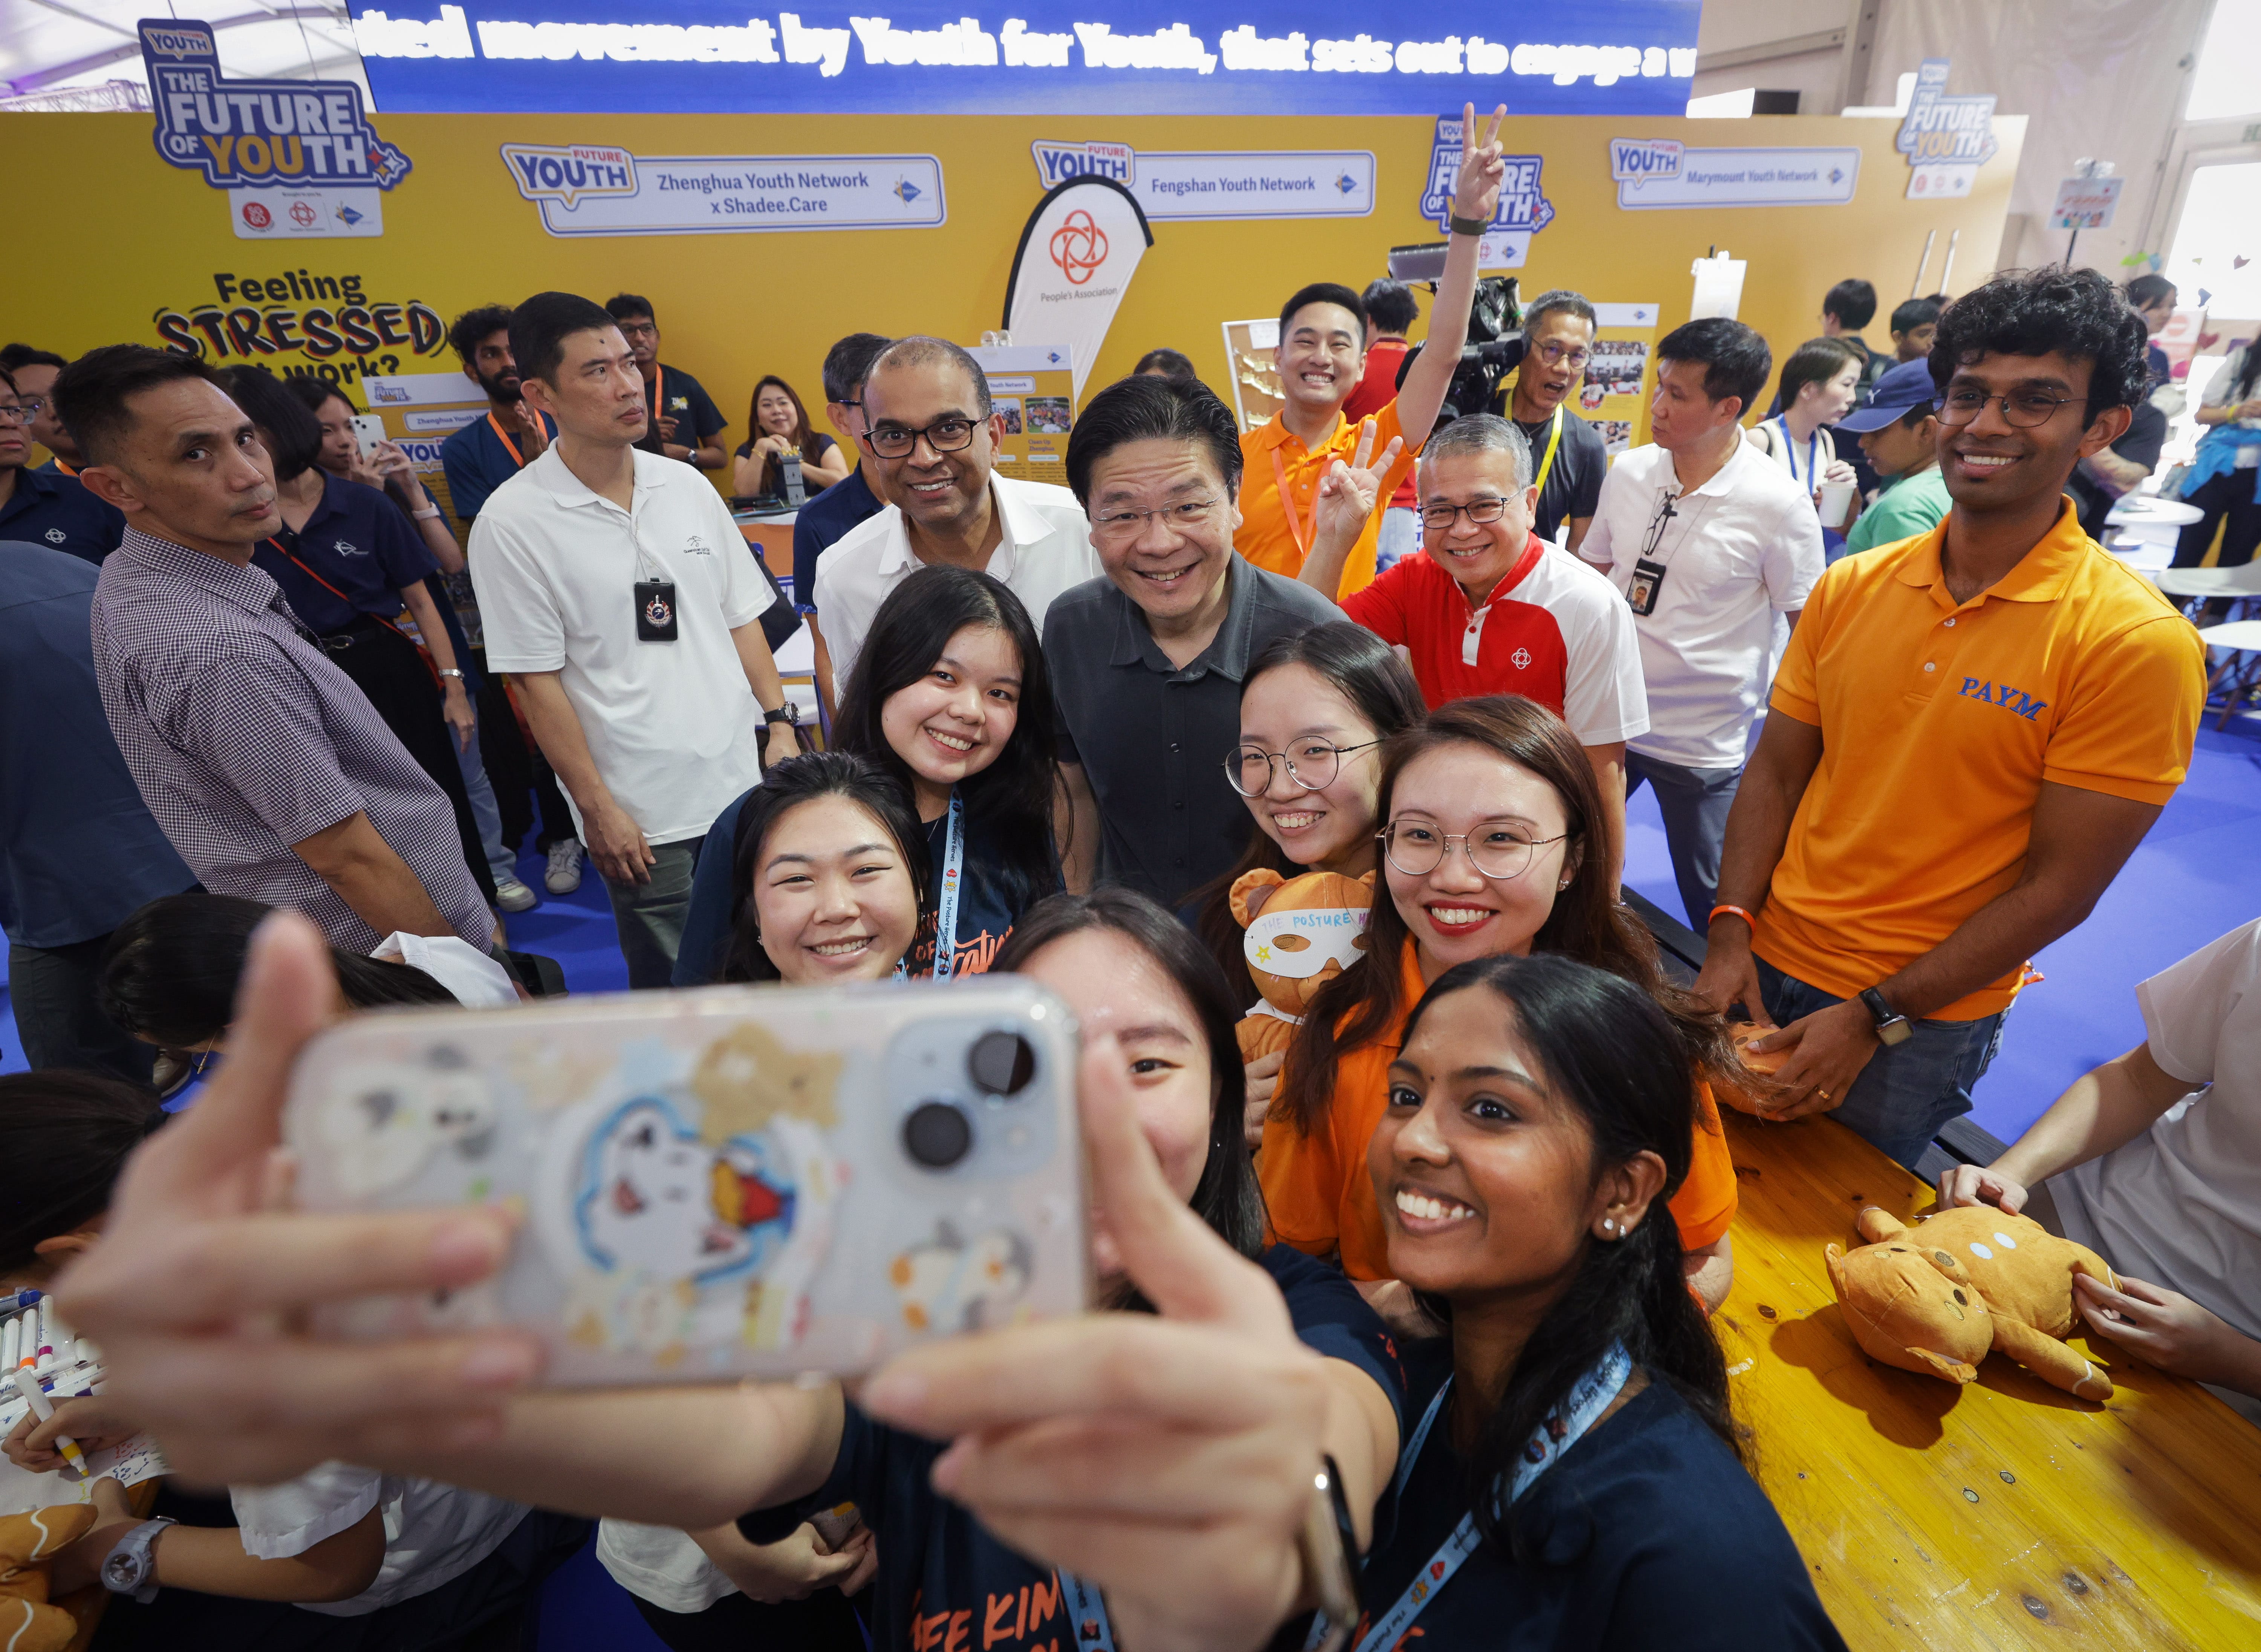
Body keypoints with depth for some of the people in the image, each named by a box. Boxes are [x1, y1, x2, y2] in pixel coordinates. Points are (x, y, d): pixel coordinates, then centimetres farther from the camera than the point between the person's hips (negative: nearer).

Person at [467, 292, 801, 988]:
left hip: (741, 778, 4)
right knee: (672, 986, 9)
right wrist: (596, 808, -9)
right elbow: (537, 681, -8)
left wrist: (779, 723, 3)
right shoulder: (511, 523, -8)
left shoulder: (688, 487, 6)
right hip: (641, 813, -4)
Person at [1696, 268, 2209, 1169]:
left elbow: (2058, 888, -14)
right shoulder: (1849, 588, -3)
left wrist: (1873, 1020, -17)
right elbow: (1776, 772, 1)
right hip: (1765, 963, 4)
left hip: (1923, 1020, -3)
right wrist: (1730, 935, -10)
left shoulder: (2139, 642, -14)